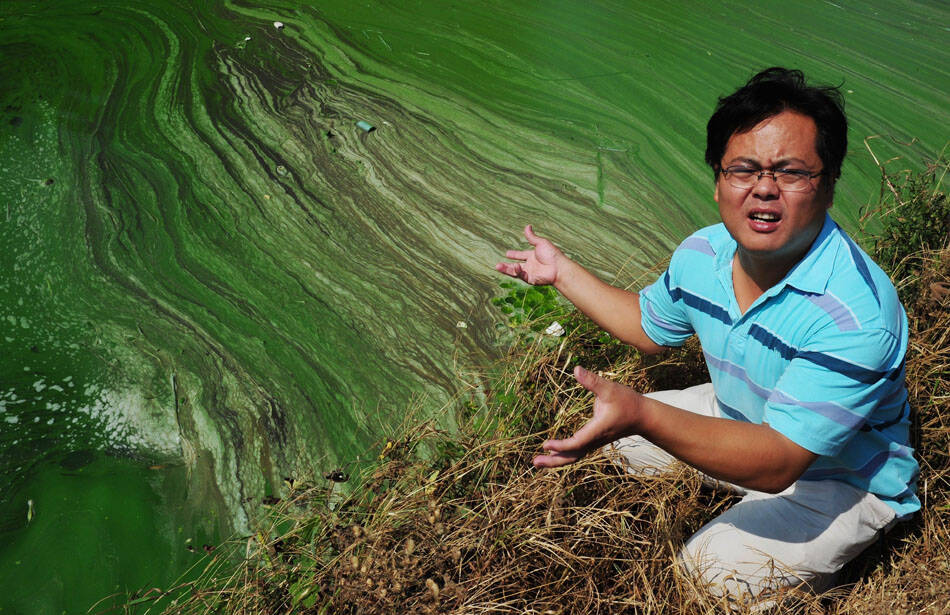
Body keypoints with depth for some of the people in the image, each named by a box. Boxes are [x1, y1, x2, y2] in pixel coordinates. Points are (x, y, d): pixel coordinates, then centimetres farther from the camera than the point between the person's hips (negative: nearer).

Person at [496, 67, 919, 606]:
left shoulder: (857, 314, -37)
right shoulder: (704, 254, -14)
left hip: (842, 481, -7)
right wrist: (561, 271, 6)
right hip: (742, 420, 7)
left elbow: (777, 462, -40)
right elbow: (651, 327, 9)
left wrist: (643, 416, -54)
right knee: (618, 431, 8)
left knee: (710, 573, -21)